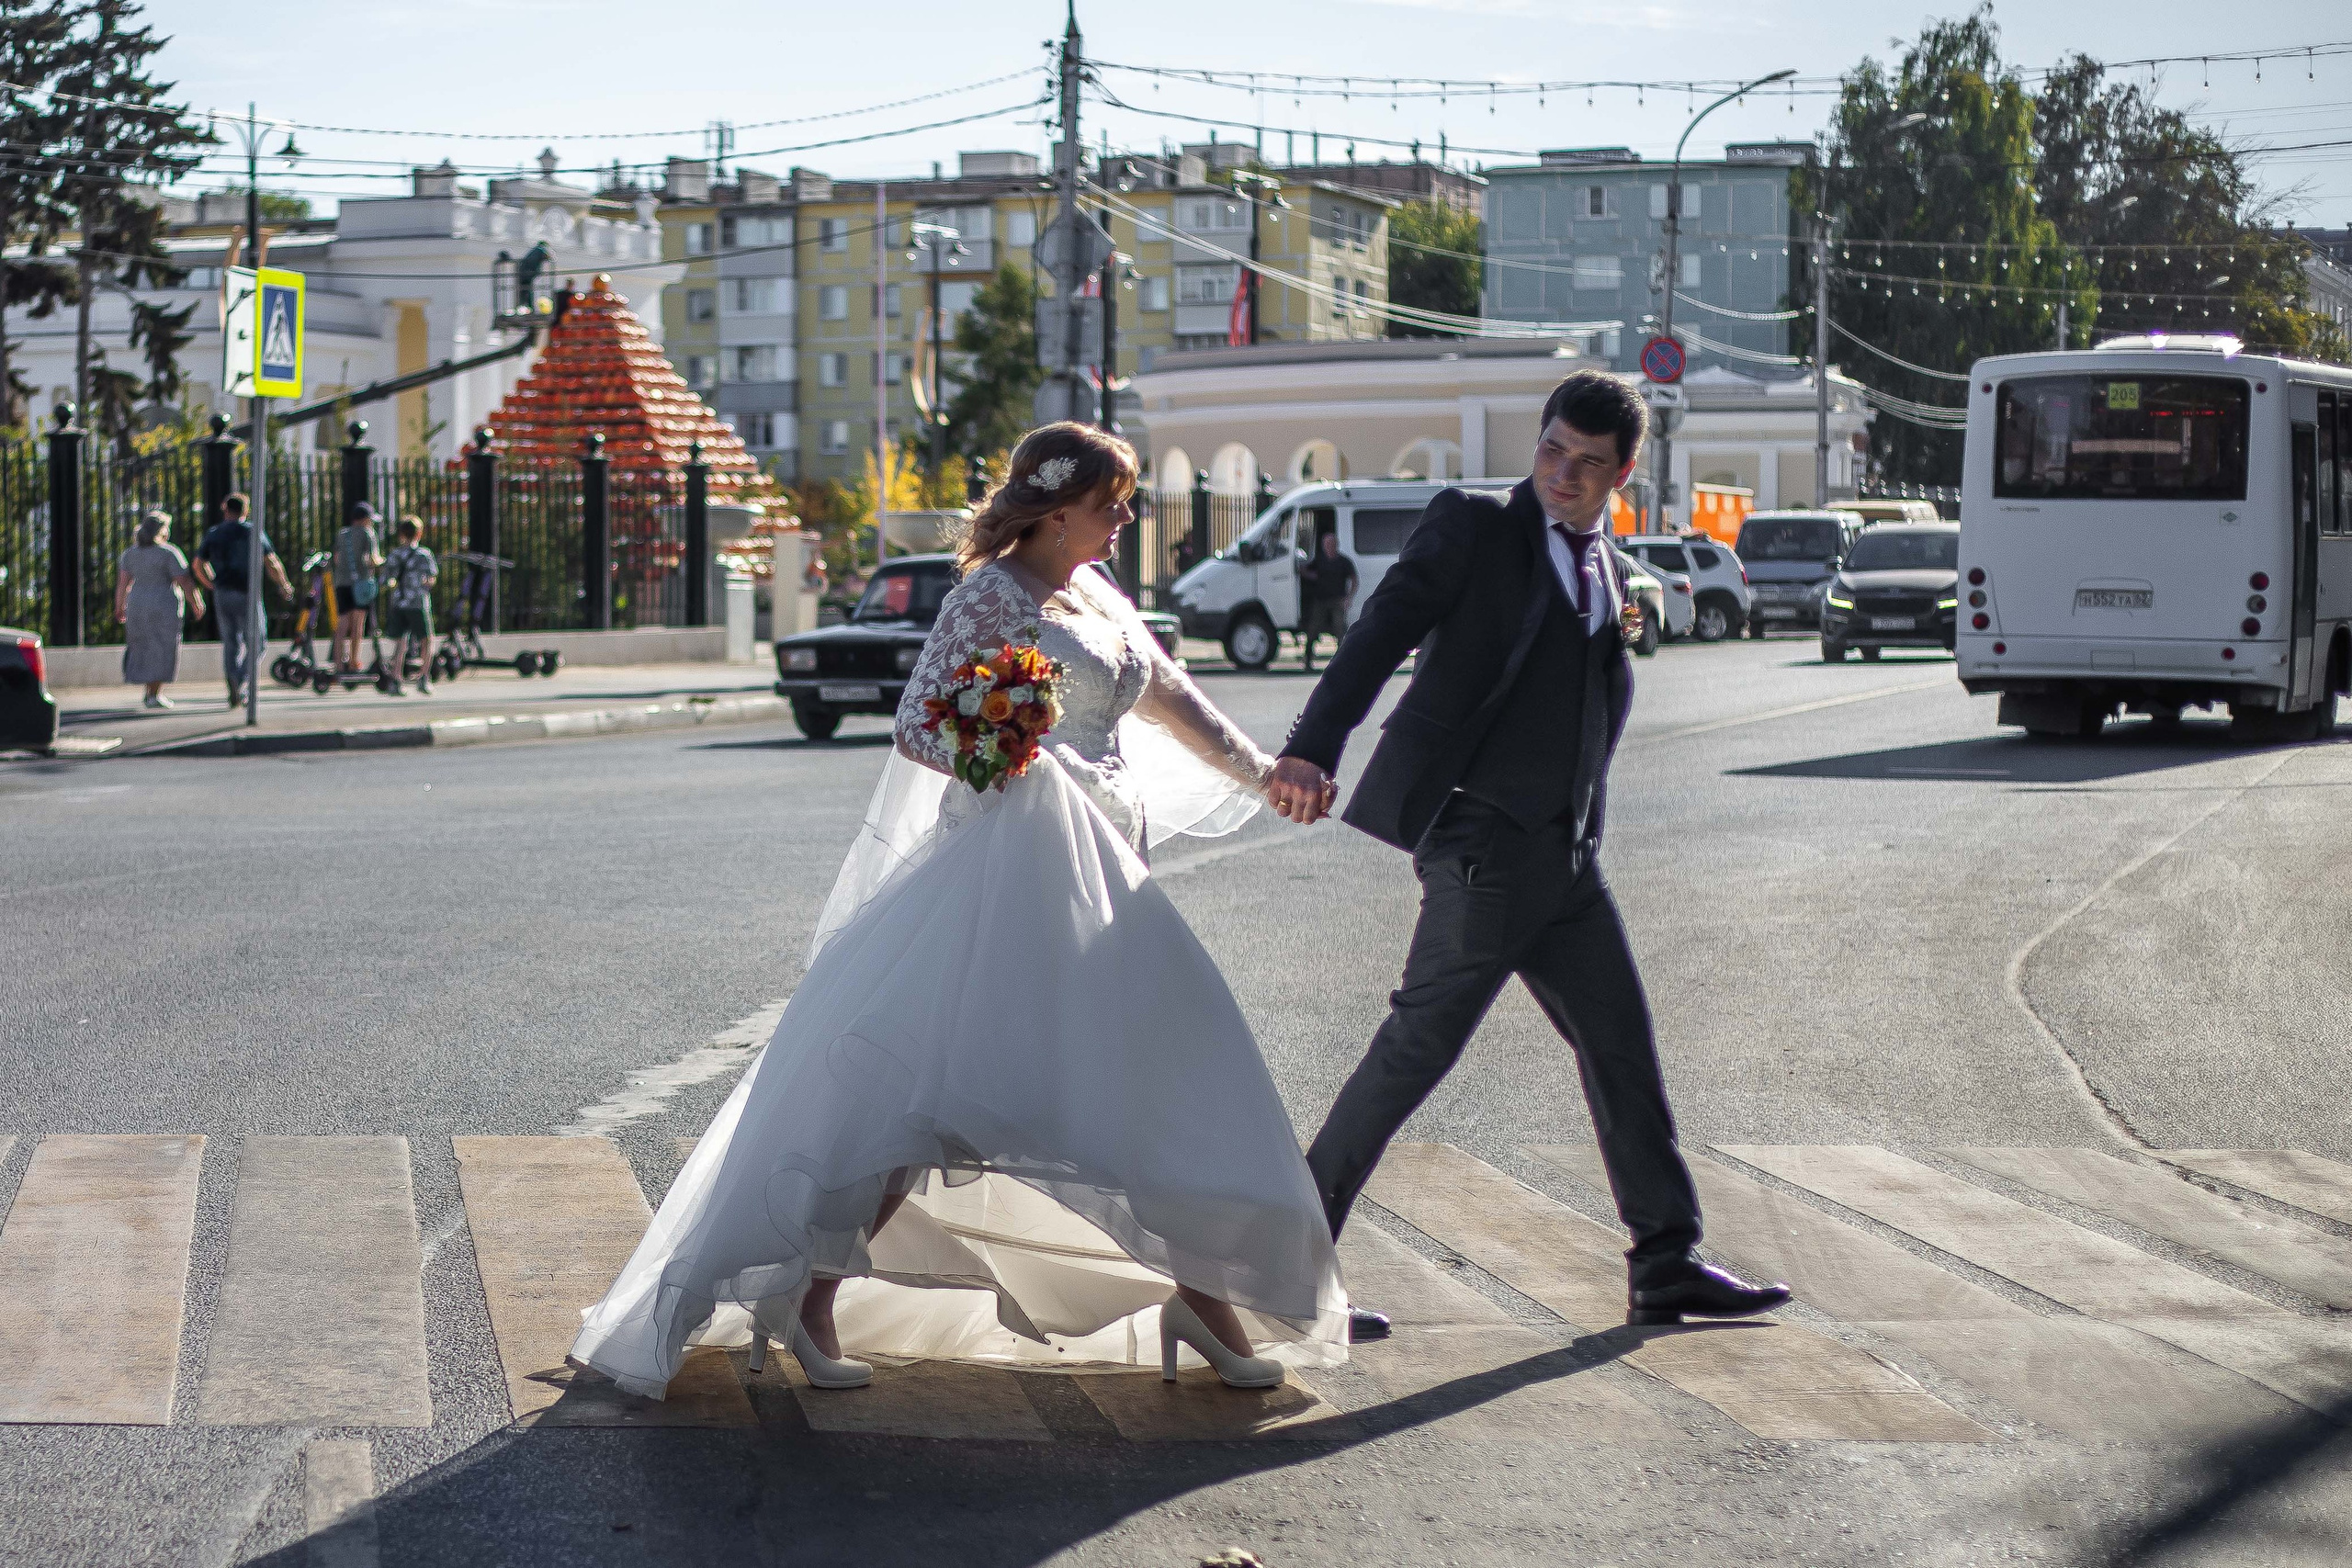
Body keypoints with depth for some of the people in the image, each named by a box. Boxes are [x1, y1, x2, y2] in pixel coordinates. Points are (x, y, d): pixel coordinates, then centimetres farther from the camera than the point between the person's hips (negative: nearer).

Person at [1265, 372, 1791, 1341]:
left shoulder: (1607, 571, 18)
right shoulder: (1471, 528, -3)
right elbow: (1381, 635, -15)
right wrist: (1312, 749, -27)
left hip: (1562, 852, 7)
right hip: (1485, 839, -7)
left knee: (1621, 1044, 9)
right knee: (1418, 1047, -9)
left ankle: (1667, 1267, 19)